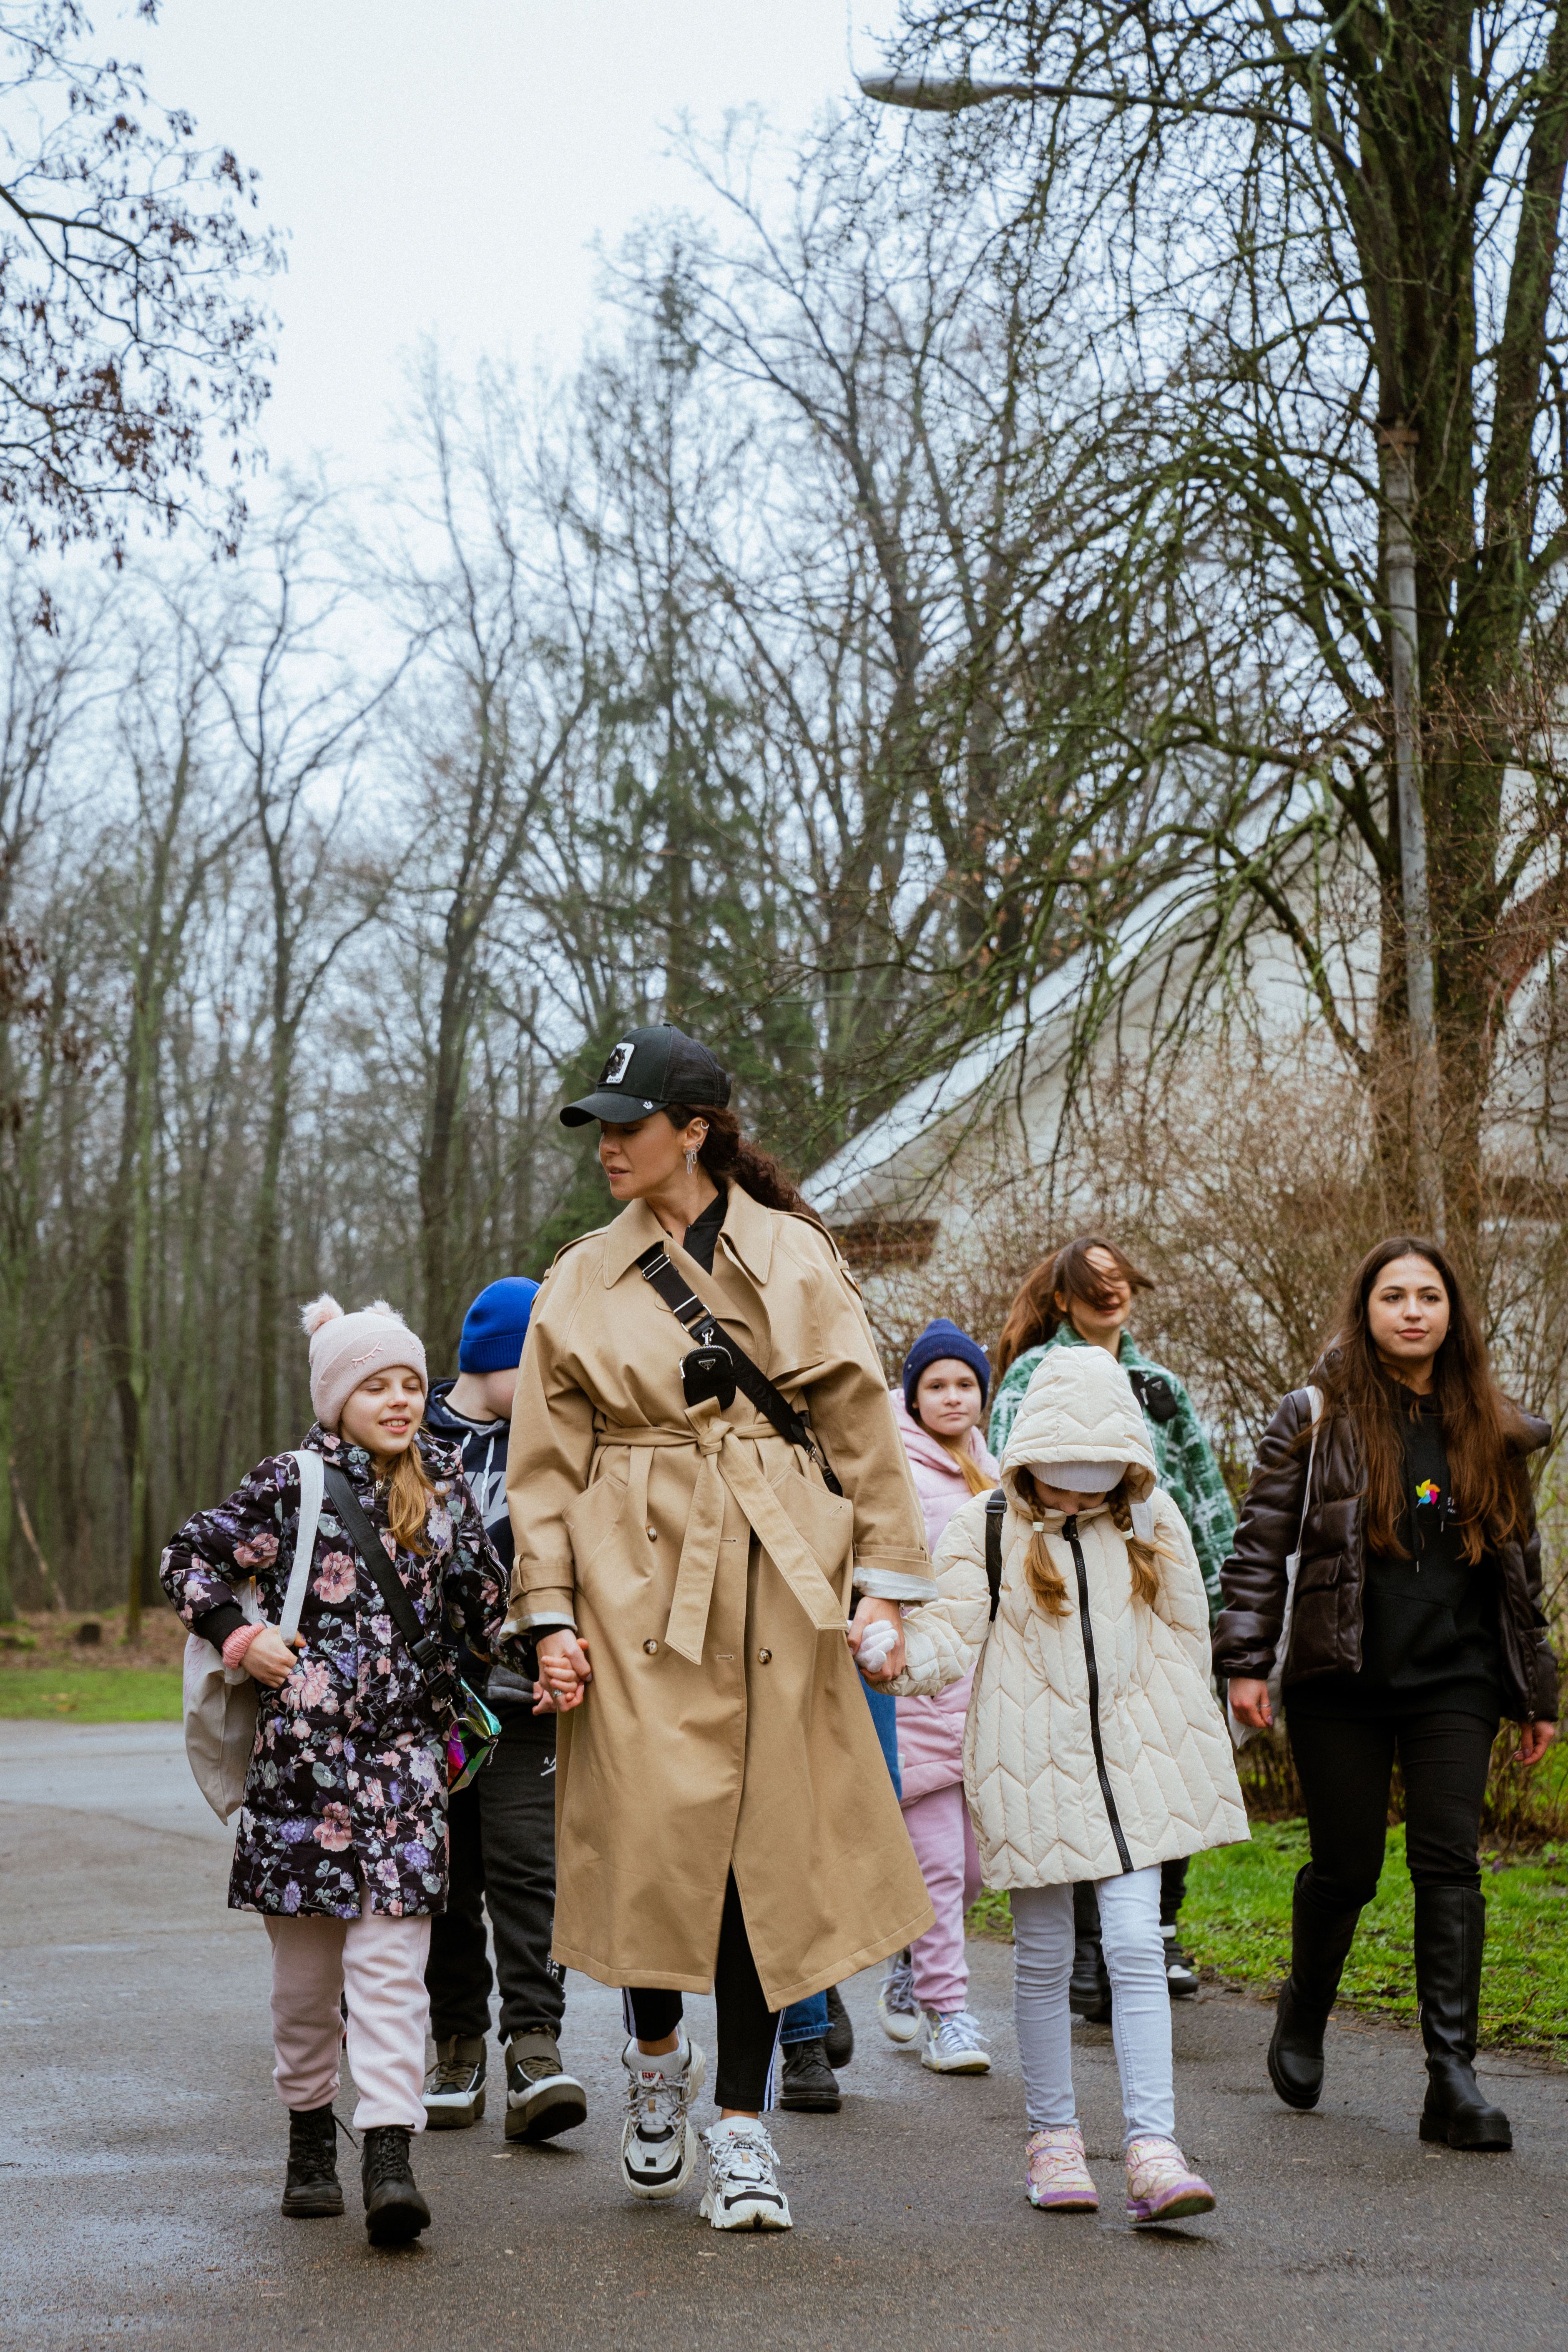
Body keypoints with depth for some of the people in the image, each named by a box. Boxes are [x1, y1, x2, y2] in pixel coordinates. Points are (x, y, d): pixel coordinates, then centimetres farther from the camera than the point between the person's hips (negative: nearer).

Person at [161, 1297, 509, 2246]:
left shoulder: (444, 1480, 10)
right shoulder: (292, 1484, 0)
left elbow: (481, 1595, 22)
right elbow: (190, 1559, 4)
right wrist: (241, 1635, -6)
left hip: (405, 1749, 1)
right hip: (303, 1748, -1)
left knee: (391, 1957, -9)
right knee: (305, 1970, 8)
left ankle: (390, 2155, -15)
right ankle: (311, 2134, 25)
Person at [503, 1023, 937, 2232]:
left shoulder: (795, 1260, 4)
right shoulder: (583, 1283, 7)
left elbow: (864, 1429, 4)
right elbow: (548, 1461, 7)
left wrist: (884, 1581, -2)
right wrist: (552, 1612, -1)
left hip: (774, 1583, 0)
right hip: (639, 1583, 1)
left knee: (765, 1842, -1)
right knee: (652, 1828, -4)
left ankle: (741, 2125, 9)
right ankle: (658, 2054, 26)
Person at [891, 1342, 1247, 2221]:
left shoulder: (1155, 1525, 8)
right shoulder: (988, 1527, -1)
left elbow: (1186, 1642, 16)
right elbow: (951, 1634, -7)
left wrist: (1190, 1753, 16)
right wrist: (896, 1660, -28)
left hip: (1134, 1763, 1)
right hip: (1032, 1766, -1)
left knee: (1137, 1945, -8)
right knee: (1045, 1956, 6)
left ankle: (1155, 2154, -11)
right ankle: (1055, 2137, 21)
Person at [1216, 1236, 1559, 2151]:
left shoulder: (1493, 1431, 10)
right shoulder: (1315, 1421, 1)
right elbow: (1261, 1547, 1)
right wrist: (1245, 1662, -8)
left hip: (1454, 1683, 2)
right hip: (1341, 1681, -2)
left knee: (1450, 1863, -8)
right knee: (1346, 1868, 3)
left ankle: (1453, 2076, -8)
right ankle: (1305, 2008, 33)